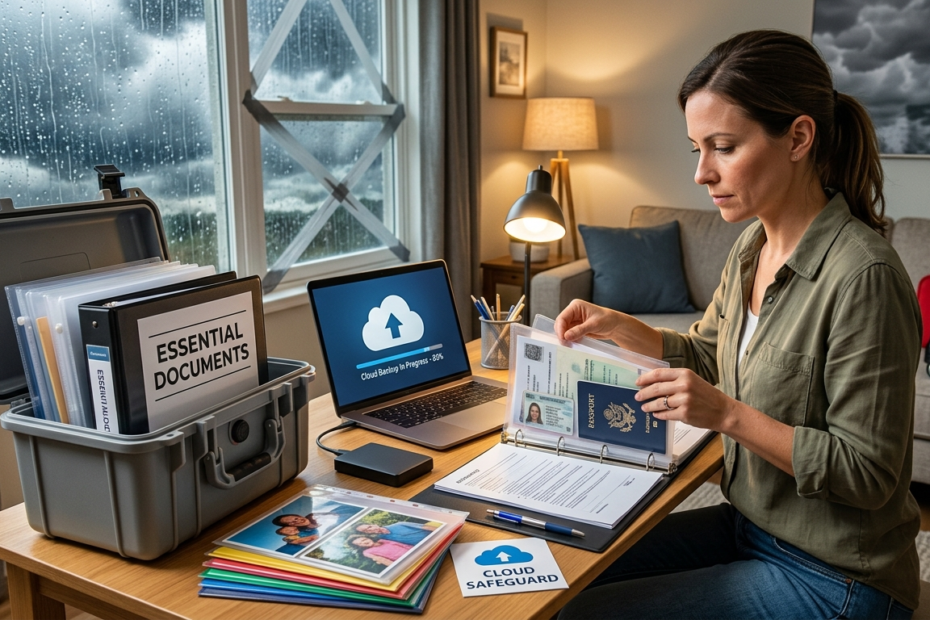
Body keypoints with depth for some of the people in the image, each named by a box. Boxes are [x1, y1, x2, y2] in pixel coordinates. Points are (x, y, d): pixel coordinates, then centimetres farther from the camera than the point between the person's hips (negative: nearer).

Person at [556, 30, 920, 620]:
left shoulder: (863, 276, -26)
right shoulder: (753, 245, 0)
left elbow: (868, 474, -22)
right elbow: (706, 354, 16)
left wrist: (729, 414, -28)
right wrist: (621, 327, 0)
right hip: (750, 523, 7)